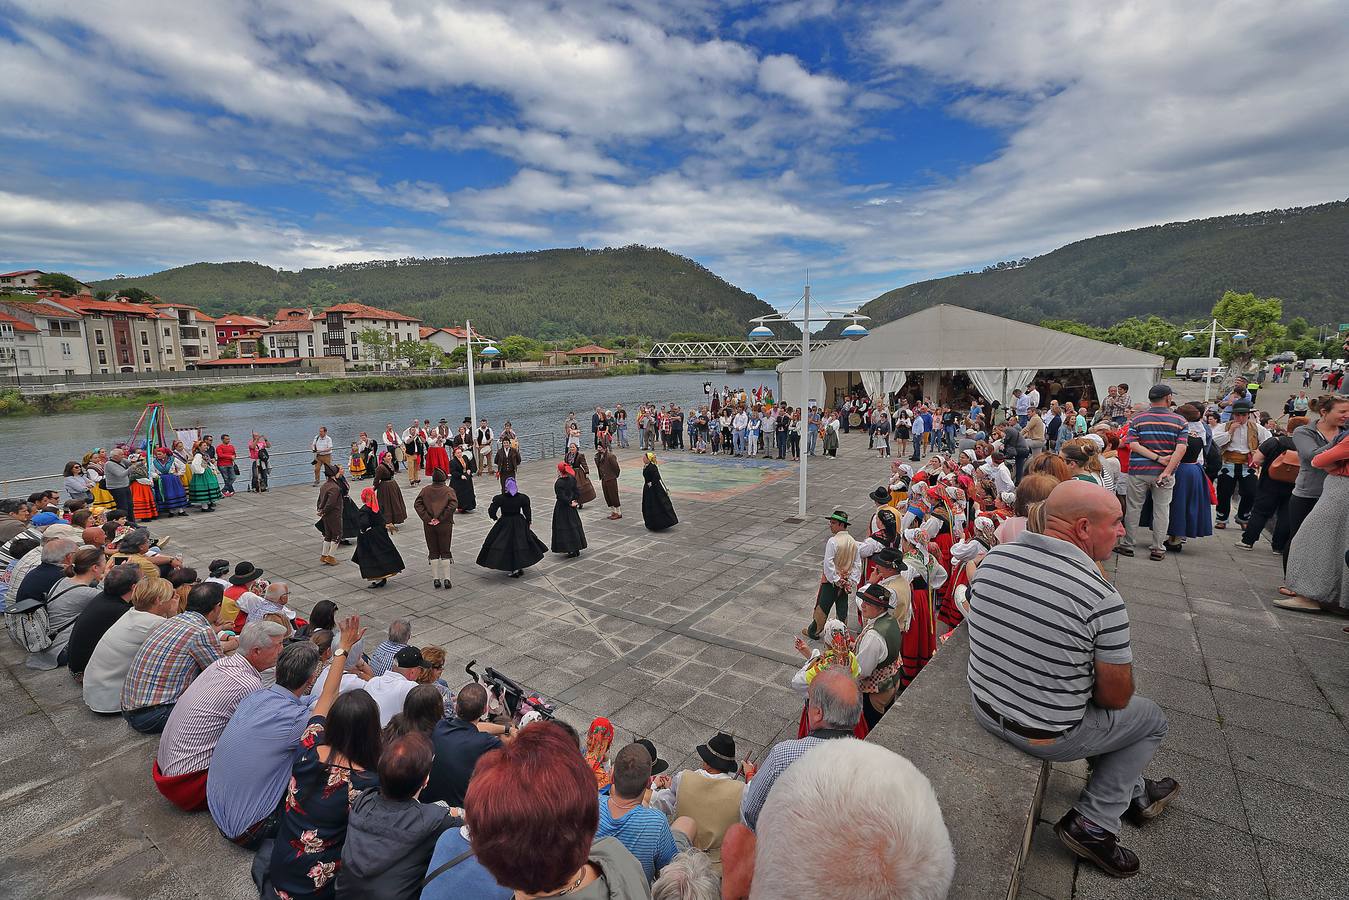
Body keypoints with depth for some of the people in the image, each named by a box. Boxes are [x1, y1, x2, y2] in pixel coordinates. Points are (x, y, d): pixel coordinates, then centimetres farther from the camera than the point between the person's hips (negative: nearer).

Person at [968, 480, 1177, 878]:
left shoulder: (993, 558, -11)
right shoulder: (1101, 596, -27)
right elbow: (1116, 697, -15)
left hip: (985, 710, 6)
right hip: (1048, 736, -6)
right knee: (1152, 719, 22)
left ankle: (1134, 794, 48)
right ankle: (1093, 824, 20)